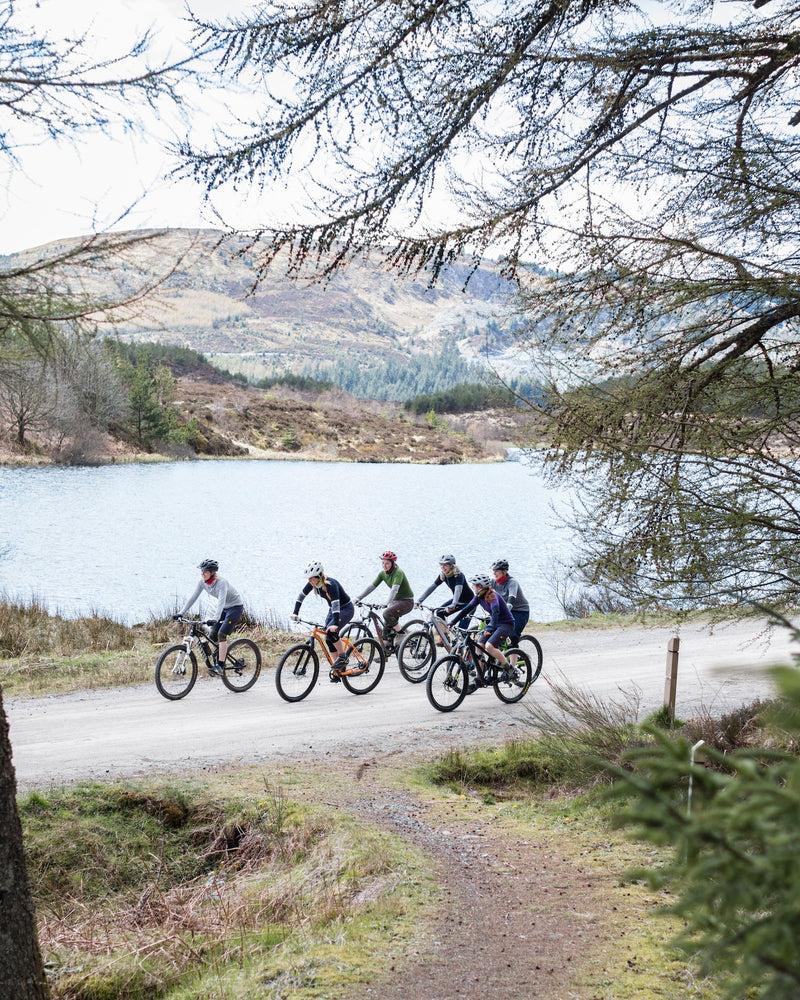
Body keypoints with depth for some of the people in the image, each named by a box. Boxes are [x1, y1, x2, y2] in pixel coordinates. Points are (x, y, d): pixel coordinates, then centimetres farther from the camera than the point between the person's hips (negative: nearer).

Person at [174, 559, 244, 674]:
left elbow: (221, 601, -40)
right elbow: (193, 598, -8)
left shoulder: (221, 583, -29)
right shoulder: (203, 582, -8)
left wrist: (215, 619, -53)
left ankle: (219, 666, -22)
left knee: (221, 634, -20)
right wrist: (181, 613, -17)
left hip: (235, 607, -8)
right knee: (213, 636, -1)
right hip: (224, 608, 8)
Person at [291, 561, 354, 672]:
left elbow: (336, 603, -42)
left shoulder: (331, 584, -32)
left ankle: (343, 657, -12)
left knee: (331, 630, -28)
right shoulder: (313, 583, -11)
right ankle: (338, 667, 10)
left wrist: (335, 623, -52)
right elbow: (301, 595, 2)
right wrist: (295, 612, -5)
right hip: (333, 609, 8)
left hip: (346, 609, -8)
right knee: (329, 638, -1)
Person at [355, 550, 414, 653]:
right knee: (387, 625, 1)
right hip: (396, 601, 8)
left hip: (406, 601, -8)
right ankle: (386, 651, 8)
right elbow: (371, 586, -1)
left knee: (387, 613, -29)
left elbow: (394, 589, -34)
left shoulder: (398, 572, -21)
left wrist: (387, 604, -47)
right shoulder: (383, 573, 1)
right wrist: (358, 598, -11)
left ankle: (400, 633, -11)